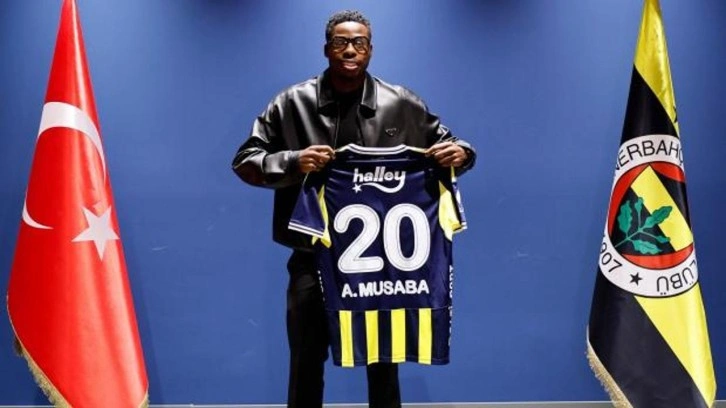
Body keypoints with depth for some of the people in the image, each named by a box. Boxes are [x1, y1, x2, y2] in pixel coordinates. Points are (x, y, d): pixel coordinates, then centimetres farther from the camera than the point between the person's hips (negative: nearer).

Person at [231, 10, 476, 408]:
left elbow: (445, 144, 10)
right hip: (314, 258, 0)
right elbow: (245, 160, -2)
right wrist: (292, 162, -21)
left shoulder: (402, 105, -1)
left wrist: (460, 153, -14)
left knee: (384, 361, 15)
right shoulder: (292, 104, -3)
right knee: (307, 362, 12)